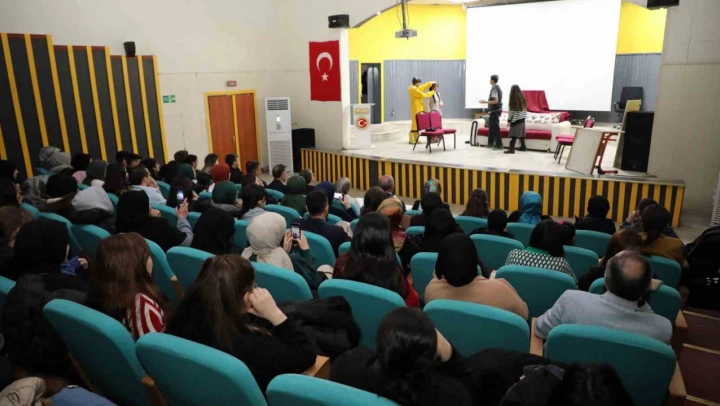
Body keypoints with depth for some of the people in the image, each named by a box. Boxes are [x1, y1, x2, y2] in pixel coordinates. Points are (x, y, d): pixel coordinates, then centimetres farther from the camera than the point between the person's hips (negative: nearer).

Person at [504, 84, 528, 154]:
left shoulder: (513, 98, -13)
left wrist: (509, 120, -8)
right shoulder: (522, 97, 5)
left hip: (516, 119, -7)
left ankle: (512, 149, -14)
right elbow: (525, 108, 11)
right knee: (521, 133, 17)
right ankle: (523, 146, 26)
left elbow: (512, 111, -13)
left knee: (514, 134, -10)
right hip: (522, 118, 7)